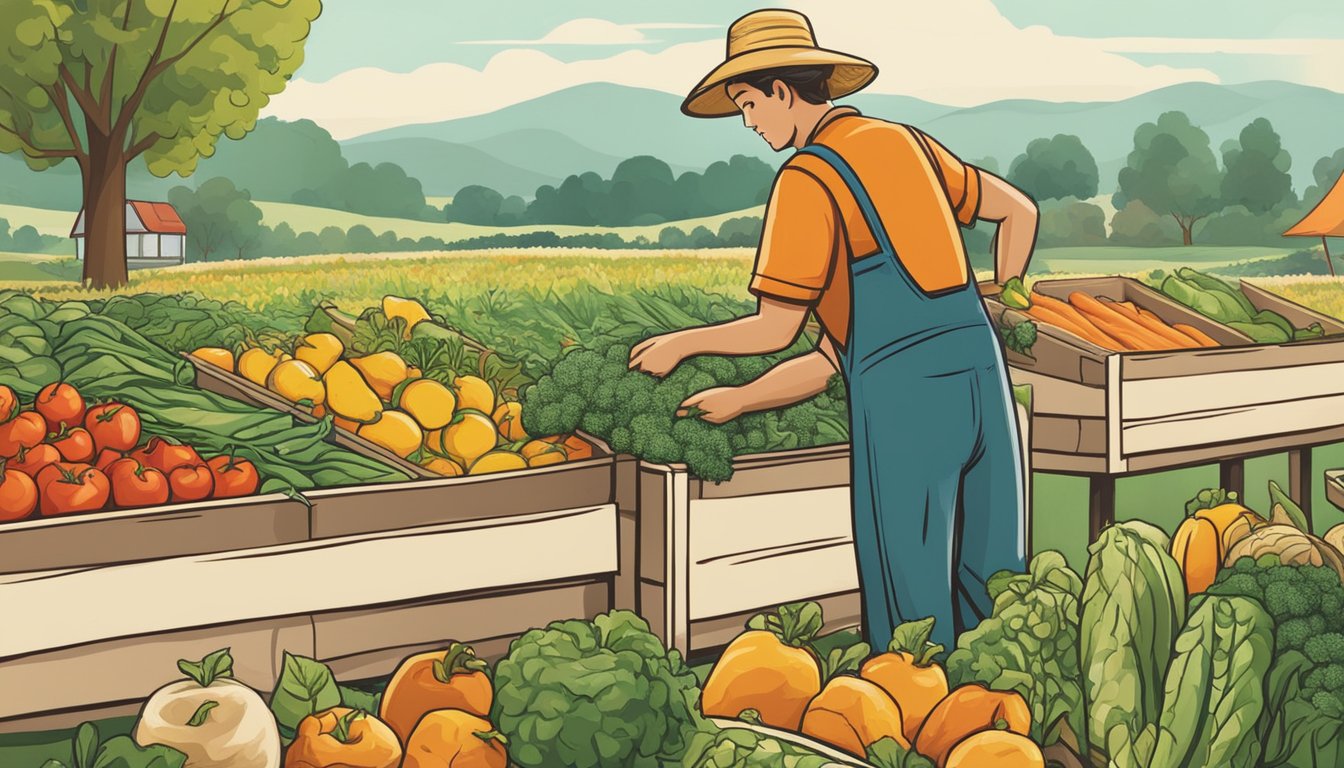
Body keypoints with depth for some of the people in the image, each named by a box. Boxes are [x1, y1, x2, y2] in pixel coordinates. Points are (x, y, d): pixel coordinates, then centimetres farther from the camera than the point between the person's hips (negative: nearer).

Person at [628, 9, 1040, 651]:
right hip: (981, 377, 7)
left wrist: (678, 344, 7)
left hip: (903, 395, -7)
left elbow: (774, 330, -7)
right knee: (989, 577, 13)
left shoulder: (807, 178, -7)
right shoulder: (903, 141, 15)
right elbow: (1020, 211, 23)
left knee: (914, 593, 2)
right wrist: (999, 307, 30)